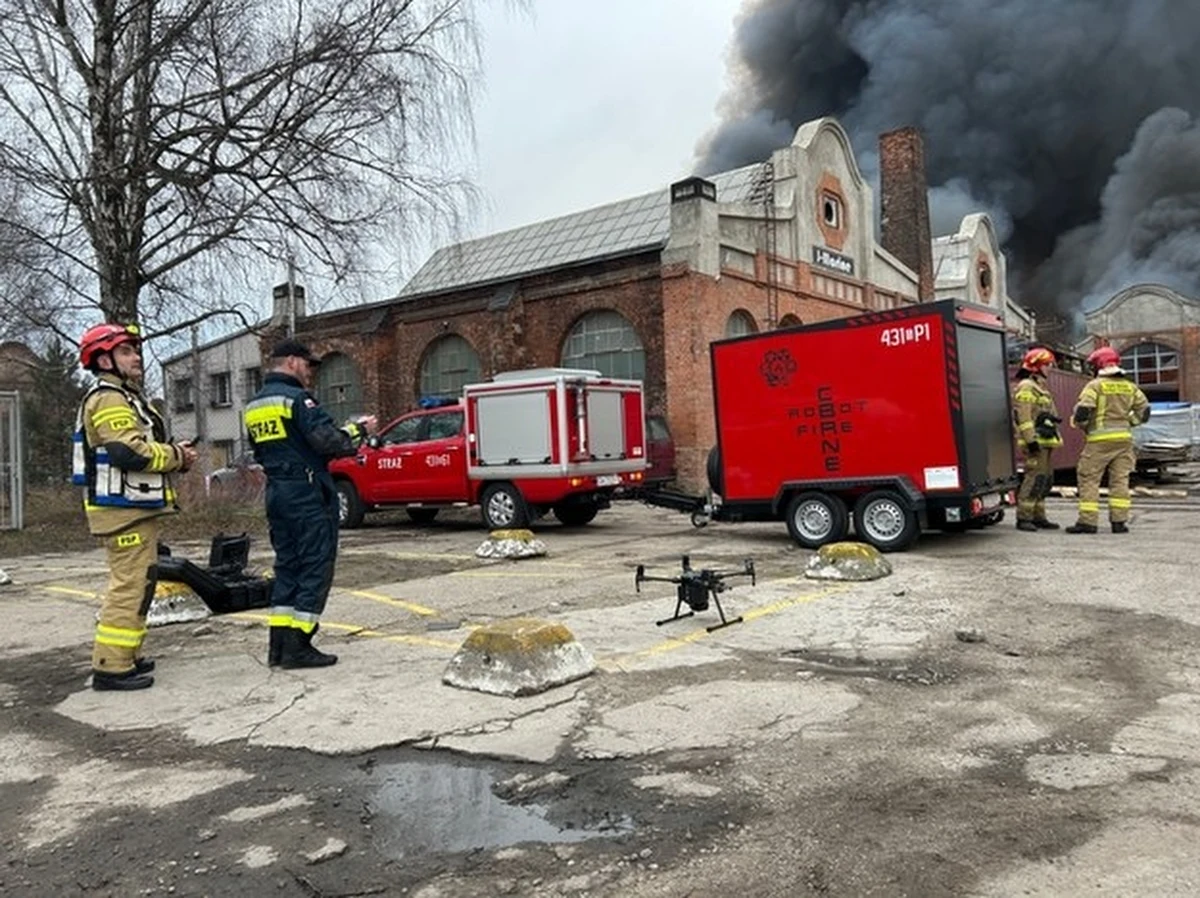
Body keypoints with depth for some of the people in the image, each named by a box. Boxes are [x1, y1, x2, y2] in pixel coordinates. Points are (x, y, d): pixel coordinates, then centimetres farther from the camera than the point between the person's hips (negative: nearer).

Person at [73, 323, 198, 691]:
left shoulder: (126, 397, 22)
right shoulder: (108, 399, -13)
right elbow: (129, 452, -25)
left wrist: (173, 453, 4)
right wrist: (176, 456, -13)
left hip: (136, 507, 11)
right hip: (124, 508, -11)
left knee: (134, 582, 17)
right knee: (130, 584, -11)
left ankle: (126, 656, 26)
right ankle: (111, 666, -7)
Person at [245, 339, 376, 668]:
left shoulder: (253, 406, 15)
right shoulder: (296, 398, -12)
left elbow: (260, 452, 20)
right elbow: (327, 440, -20)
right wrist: (359, 429, -5)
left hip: (276, 492, 9)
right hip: (307, 492, -9)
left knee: (287, 566, 13)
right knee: (315, 566, -3)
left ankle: (279, 645, 14)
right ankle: (298, 646, -4)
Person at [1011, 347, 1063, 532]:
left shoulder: (1039, 386, 23)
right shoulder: (1026, 387, -10)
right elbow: (1023, 416, -19)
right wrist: (1031, 440, -24)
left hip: (1044, 441, 11)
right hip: (1035, 441, -11)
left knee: (1045, 480, 11)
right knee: (1035, 478, -13)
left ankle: (1038, 517, 16)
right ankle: (1023, 518, -11)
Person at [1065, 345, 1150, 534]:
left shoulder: (1095, 385, -6)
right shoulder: (1130, 386, 11)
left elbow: (1083, 410, -14)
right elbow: (1144, 411, 10)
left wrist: (1081, 425, 4)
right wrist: (1127, 422, 19)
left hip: (1100, 439, -5)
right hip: (1124, 438, 5)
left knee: (1089, 479, 0)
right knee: (1120, 480, 9)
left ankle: (1088, 521, -3)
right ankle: (1119, 521, 8)